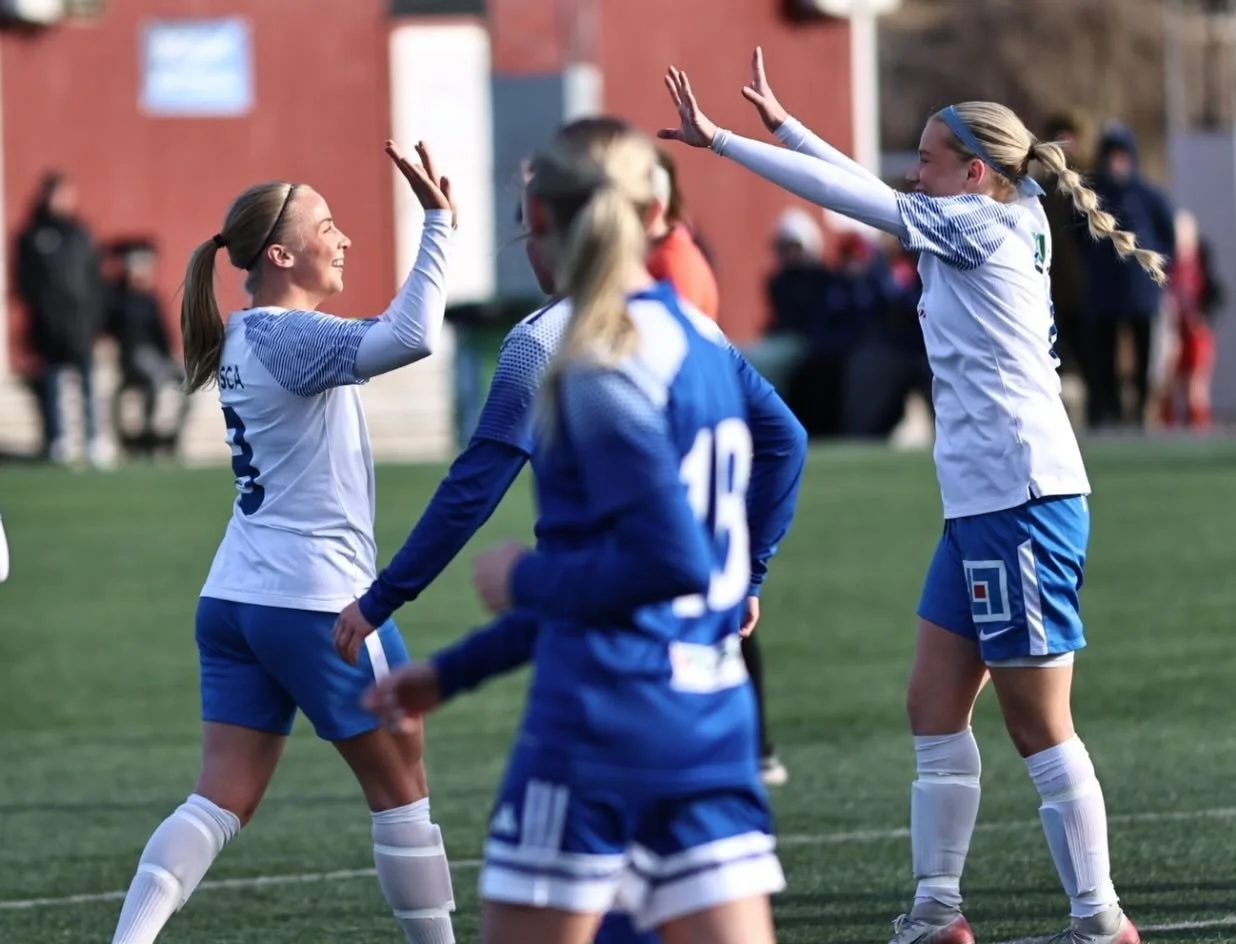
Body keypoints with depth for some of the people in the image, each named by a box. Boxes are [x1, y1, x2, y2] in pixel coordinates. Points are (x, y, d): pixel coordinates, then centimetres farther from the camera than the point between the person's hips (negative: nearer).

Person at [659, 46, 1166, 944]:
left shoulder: (980, 226, -9)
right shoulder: (989, 231, 15)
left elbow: (853, 194, -8)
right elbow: (869, 190, 26)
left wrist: (719, 139, -3)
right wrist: (781, 125, 30)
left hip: (1023, 500, -10)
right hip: (981, 505, 10)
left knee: (1039, 726, -6)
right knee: (935, 705, 9)